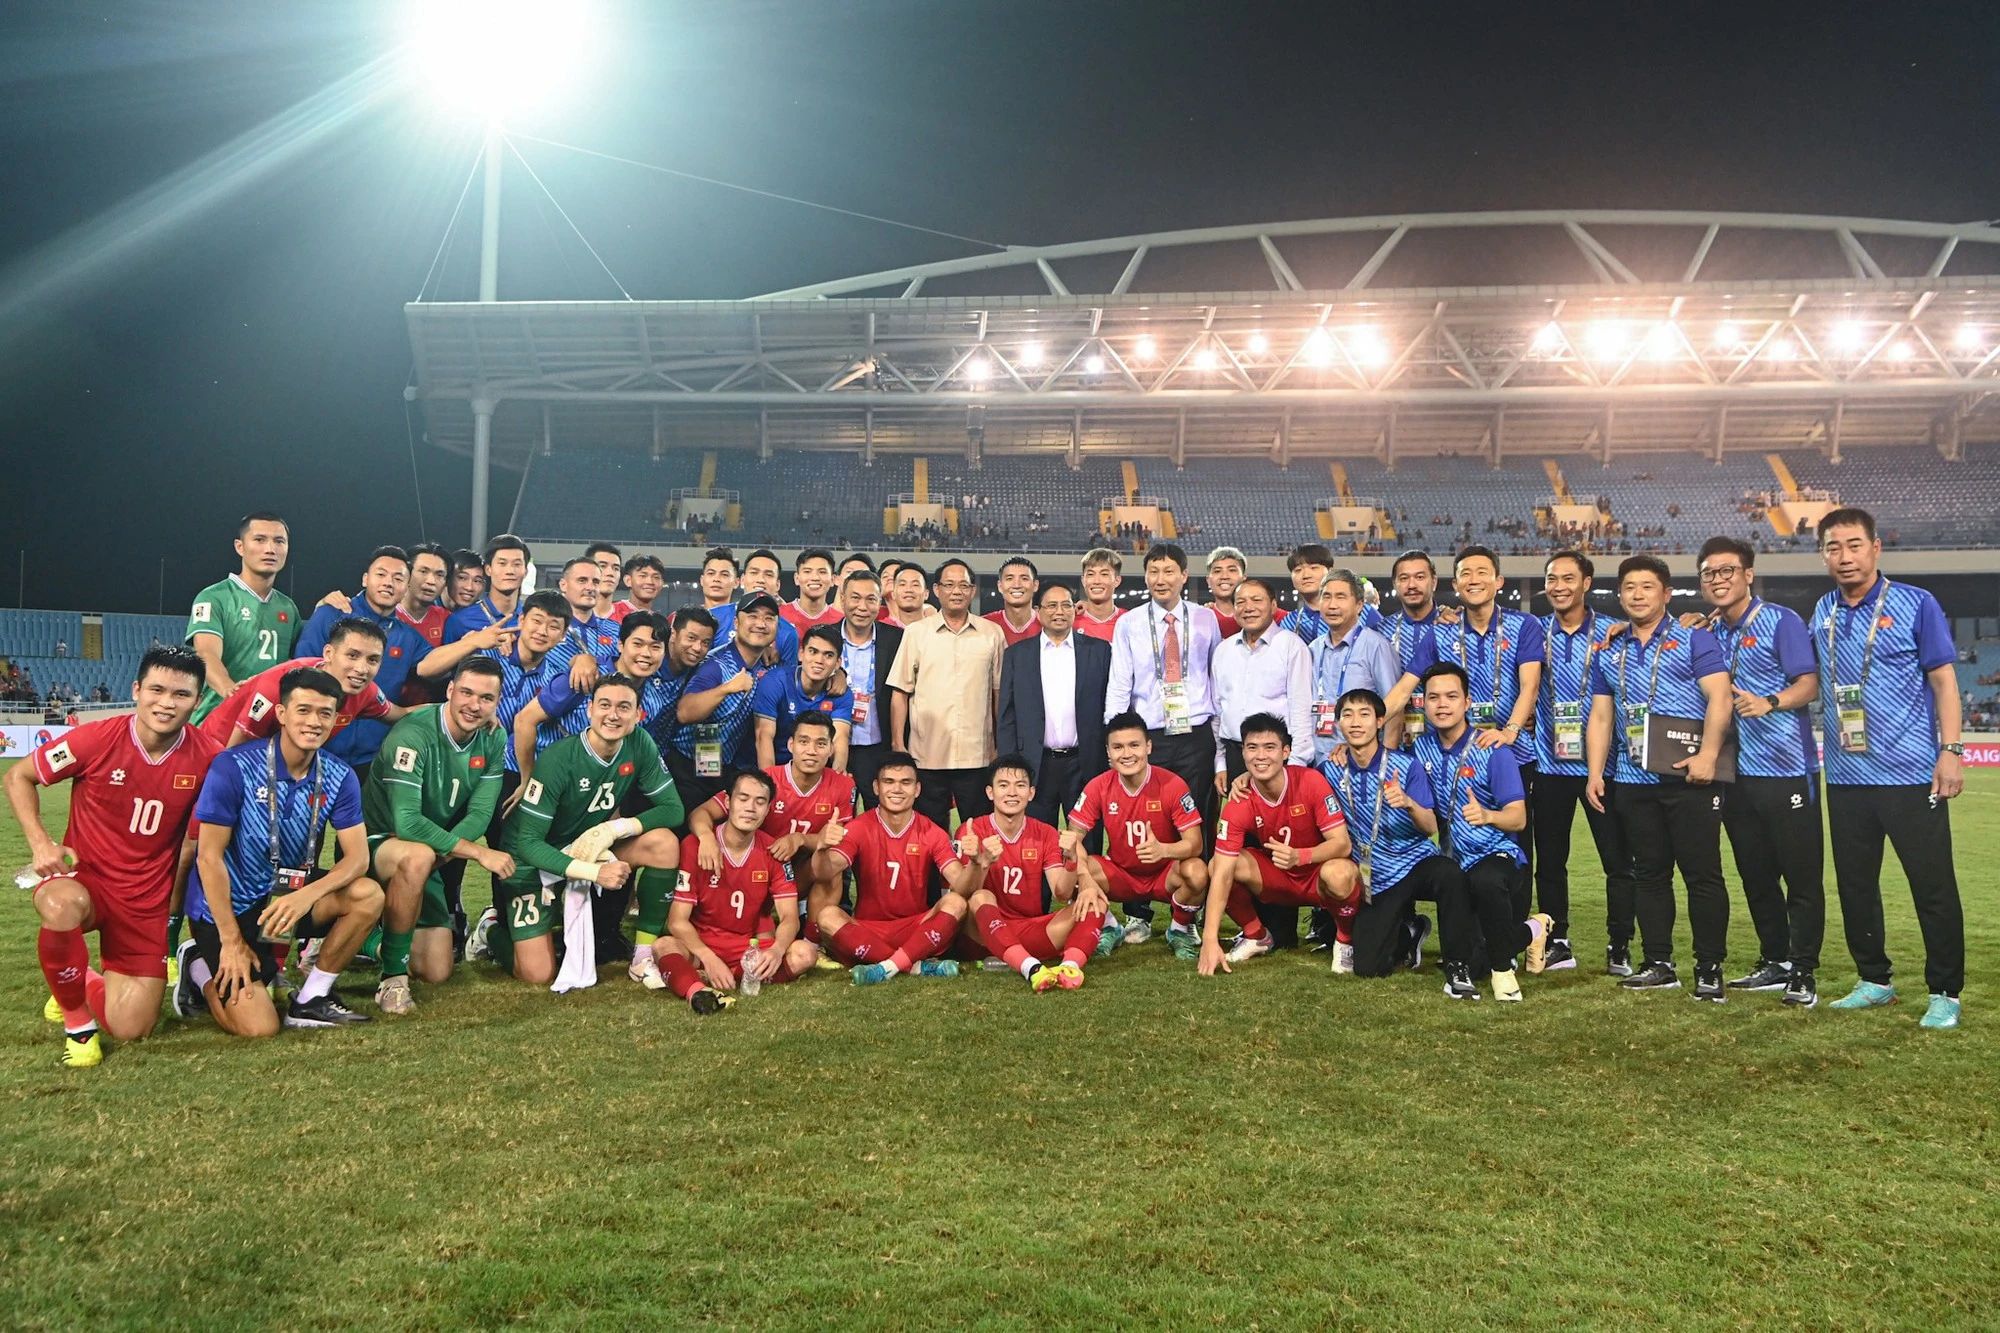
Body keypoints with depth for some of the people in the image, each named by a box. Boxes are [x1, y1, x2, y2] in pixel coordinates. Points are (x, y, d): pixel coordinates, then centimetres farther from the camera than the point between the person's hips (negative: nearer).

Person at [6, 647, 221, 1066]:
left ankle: (84, 982, 34)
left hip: (147, 900, 2)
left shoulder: (207, 758, -12)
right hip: (83, 876, -1)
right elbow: (17, 777, 0)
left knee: (129, 1030, -3)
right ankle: (77, 1020, -13)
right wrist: (41, 843, -13)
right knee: (63, 907, -40)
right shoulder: (96, 738, -15)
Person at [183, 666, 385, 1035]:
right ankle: (201, 968, 16)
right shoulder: (234, 767, -18)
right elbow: (209, 857, -16)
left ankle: (311, 1000, -5)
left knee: (368, 896, -23)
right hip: (226, 906, -5)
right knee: (258, 1027, -16)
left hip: (288, 893, 5)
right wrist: (231, 942, -17)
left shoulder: (339, 778, -5)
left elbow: (358, 856, -10)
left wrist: (308, 894, -31)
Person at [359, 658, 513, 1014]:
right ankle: (392, 977, -25)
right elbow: (407, 824, -34)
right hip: (375, 846, -6)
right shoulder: (413, 734, -26)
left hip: (424, 858, 6)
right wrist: (478, 852, -32)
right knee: (417, 857, -42)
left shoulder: (493, 740, -6)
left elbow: (479, 815, -10)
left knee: (437, 973, 4)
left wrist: (439, 855, -27)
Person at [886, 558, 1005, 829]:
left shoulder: (992, 633, 6)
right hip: (927, 755, 0)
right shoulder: (916, 632, 4)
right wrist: (898, 745, -1)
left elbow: (999, 692, 10)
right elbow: (900, 692, 4)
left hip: (976, 756, 0)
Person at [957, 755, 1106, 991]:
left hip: (1035, 932, 3)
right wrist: (980, 863, -38)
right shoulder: (972, 832, -5)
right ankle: (1031, 969, -50)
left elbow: (1062, 894, -6)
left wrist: (1070, 860, -27)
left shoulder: (1045, 834, 3)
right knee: (981, 898, -33)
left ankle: (1070, 966, -42)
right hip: (988, 935, -3)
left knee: (1095, 901, -15)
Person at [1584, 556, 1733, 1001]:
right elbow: (1601, 717, 15)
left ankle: (1710, 969, 4)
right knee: (1649, 873, 10)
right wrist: (1595, 773, 5)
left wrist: (1708, 754, -22)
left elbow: (1718, 698, -9)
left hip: (1688, 778, -5)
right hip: (1633, 781, 5)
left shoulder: (1694, 640, 1)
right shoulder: (1609, 654, 17)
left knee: (1702, 873, -3)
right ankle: (1659, 964, 17)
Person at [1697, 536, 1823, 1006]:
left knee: (1802, 874, -1)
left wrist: (1768, 703, -29)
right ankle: (1774, 963, 25)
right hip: (1737, 771, 7)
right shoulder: (1709, 632, 13)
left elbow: (1809, 683, -13)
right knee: (1755, 874, 13)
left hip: (1787, 767, -6)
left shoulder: (1780, 620, -5)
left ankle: (1803, 973, 6)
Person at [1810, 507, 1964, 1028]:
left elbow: (1943, 680, -5)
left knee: (1933, 885, 1)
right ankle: (1874, 981, 26)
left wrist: (1952, 750, -12)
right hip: (1846, 776, 5)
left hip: (1913, 774, -5)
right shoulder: (1822, 612, 8)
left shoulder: (1916, 605, -4)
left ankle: (1945, 994, 12)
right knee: (1854, 885, 12)